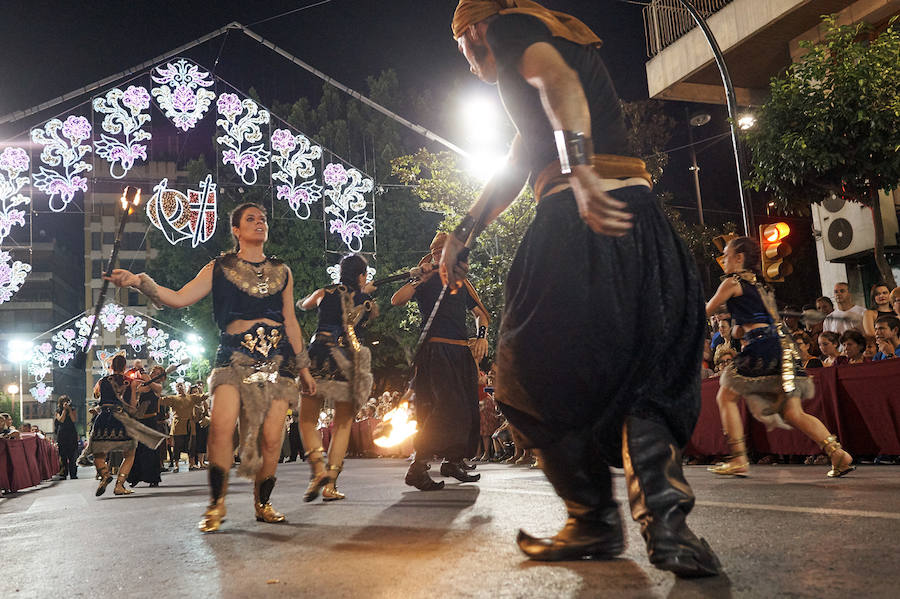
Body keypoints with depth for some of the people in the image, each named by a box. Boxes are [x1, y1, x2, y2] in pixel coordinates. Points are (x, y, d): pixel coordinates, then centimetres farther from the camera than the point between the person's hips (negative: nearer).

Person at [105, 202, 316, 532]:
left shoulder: (281, 272, 15)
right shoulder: (219, 268, 9)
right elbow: (179, 298, 0)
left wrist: (304, 368, 17)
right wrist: (139, 281, -14)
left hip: (277, 358, 2)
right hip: (234, 356, -2)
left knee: (271, 436, -6)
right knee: (221, 423, -22)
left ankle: (262, 503, 14)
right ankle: (216, 502, -5)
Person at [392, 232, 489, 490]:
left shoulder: (462, 283, 20)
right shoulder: (424, 280, 6)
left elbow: (480, 313, 21)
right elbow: (396, 300, -10)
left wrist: (482, 336, 4)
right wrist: (420, 279, -12)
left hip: (462, 352, 6)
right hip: (435, 350, -6)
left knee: (467, 409, 7)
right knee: (446, 407, -20)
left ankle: (453, 461, 26)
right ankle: (417, 467, -17)